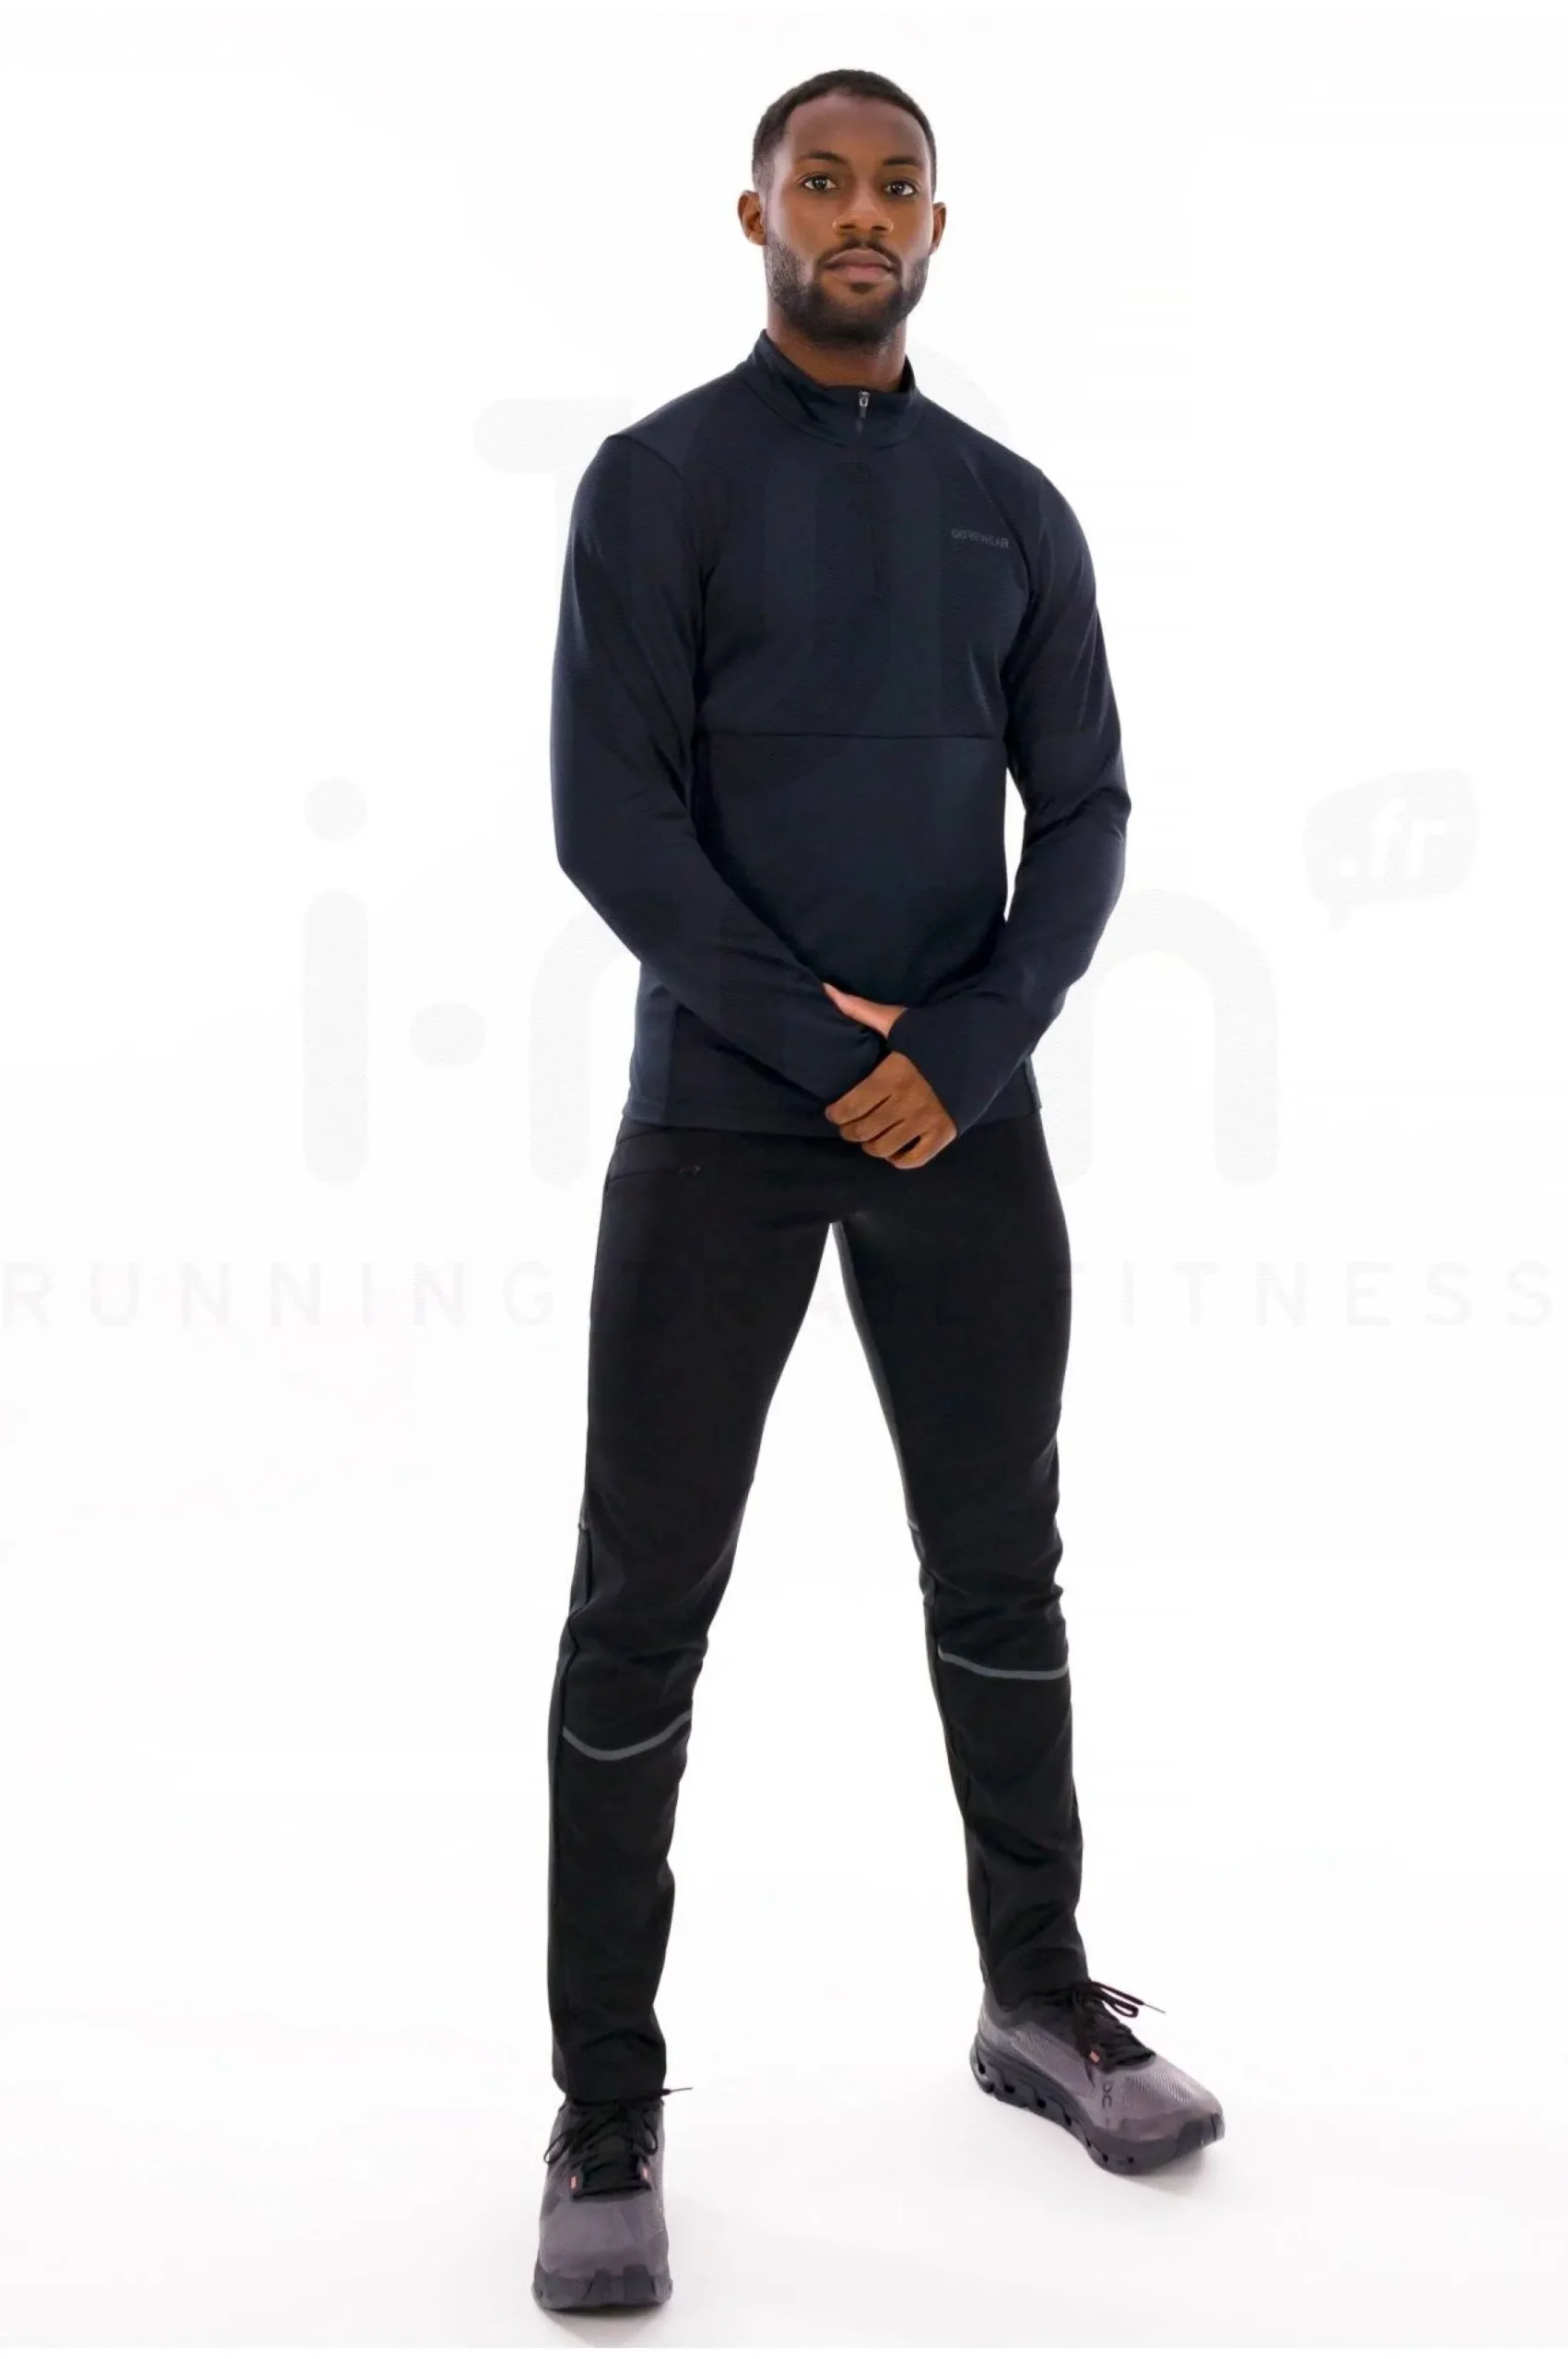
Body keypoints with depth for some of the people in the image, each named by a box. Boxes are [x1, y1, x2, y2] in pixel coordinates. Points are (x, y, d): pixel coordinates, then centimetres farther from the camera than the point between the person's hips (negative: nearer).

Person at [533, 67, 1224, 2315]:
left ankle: (1042, 1994, 31)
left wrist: (974, 1047, -9)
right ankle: (608, 2112, 10)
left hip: (966, 1114, 4)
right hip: (721, 1119, -3)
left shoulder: (1013, 507, 11)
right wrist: (829, 1050, -13)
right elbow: (606, 816, -9)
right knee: (646, 1604, -1)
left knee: (1001, 1565, 13)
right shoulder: (658, 479, 0)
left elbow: (1086, 811, 7)